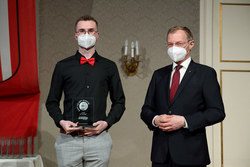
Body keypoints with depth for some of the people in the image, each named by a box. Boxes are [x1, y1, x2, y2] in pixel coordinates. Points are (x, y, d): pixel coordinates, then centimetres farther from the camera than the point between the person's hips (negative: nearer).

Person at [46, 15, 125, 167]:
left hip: (98, 139, 0)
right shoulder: (63, 66, 8)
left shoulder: (109, 67, 9)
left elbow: (119, 102, 13)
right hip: (68, 139, 0)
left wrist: (107, 122, -3)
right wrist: (61, 121, -6)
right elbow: (52, 102, 12)